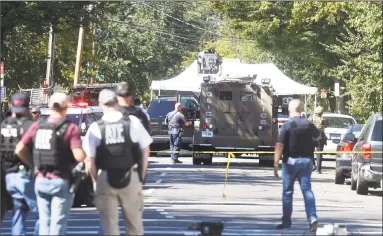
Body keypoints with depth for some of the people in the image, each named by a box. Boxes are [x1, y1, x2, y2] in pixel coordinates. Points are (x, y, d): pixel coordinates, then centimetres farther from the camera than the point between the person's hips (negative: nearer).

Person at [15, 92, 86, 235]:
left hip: (41, 181, 5)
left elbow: (19, 150, 6)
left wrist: (31, 165, 20)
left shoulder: (37, 126, 3)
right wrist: (84, 153, 2)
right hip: (61, 182, -5)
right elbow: (79, 157, -20)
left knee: (44, 222, 13)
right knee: (58, 224, -1)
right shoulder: (70, 128, -11)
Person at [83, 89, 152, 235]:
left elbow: (89, 160, -9)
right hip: (131, 178, 1)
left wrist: (96, 181, 4)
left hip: (105, 180, -1)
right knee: (134, 223, 14)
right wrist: (142, 175, 13)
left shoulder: (95, 128, -8)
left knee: (109, 224, 6)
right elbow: (145, 150, 2)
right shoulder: (132, 122, -4)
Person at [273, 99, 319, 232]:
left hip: (291, 161, -3)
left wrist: (276, 164, -17)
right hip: (306, 161, 3)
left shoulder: (287, 126, -11)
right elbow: (317, 136, 26)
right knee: (307, 190, 2)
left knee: (287, 192, 7)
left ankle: (286, 222, 13)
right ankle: (313, 218, -14)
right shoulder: (308, 125, 4)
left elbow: (279, 145, -17)